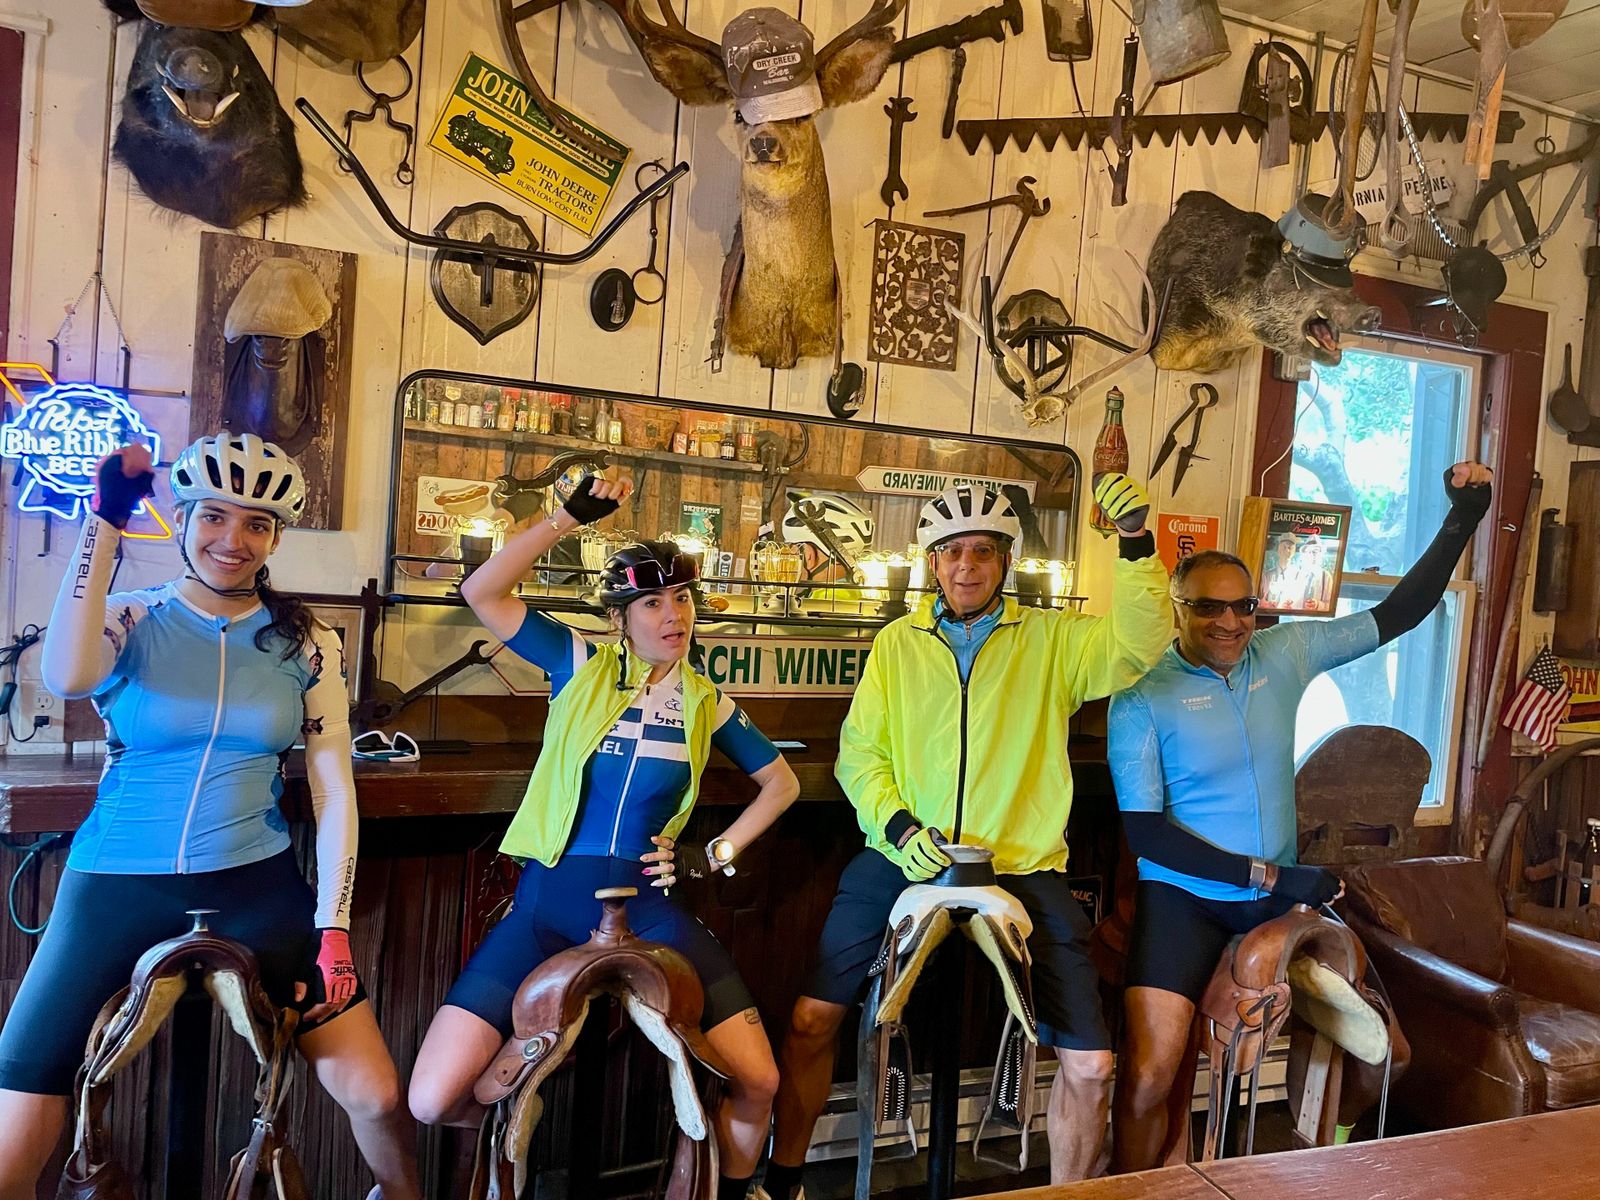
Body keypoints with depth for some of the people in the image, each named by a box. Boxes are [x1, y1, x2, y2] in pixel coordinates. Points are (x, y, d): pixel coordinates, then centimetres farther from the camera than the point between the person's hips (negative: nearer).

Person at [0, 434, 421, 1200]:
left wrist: (332, 929, -6)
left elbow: (333, 792, 1)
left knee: (378, 1098, -2)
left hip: (257, 888, 1)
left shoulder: (308, 644, 1)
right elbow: (66, 678, -26)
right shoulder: (129, 622, -2)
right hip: (115, 889, 0)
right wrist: (105, 524, -22)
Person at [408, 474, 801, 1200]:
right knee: (433, 1102, -11)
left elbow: (782, 782, 17)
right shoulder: (581, 667, 0)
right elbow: (481, 593, -12)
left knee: (757, 1080, -10)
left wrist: (715, 855, 6)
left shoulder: (704, 702, 7)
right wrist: (569, 517, -18)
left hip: (646, 907, 1)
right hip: (546, 902, -1)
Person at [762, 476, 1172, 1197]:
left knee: (1090, 1064, -5)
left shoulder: (1051, 639, 5)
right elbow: (858, 752, 7)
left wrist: (1136, 545, -22)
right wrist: (897, 826, -9)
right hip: (902, 858, 1)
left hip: (1023, 867, -1)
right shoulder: (897, 643, 9)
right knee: (810, 1021, -5)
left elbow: (1138, 645, -11)